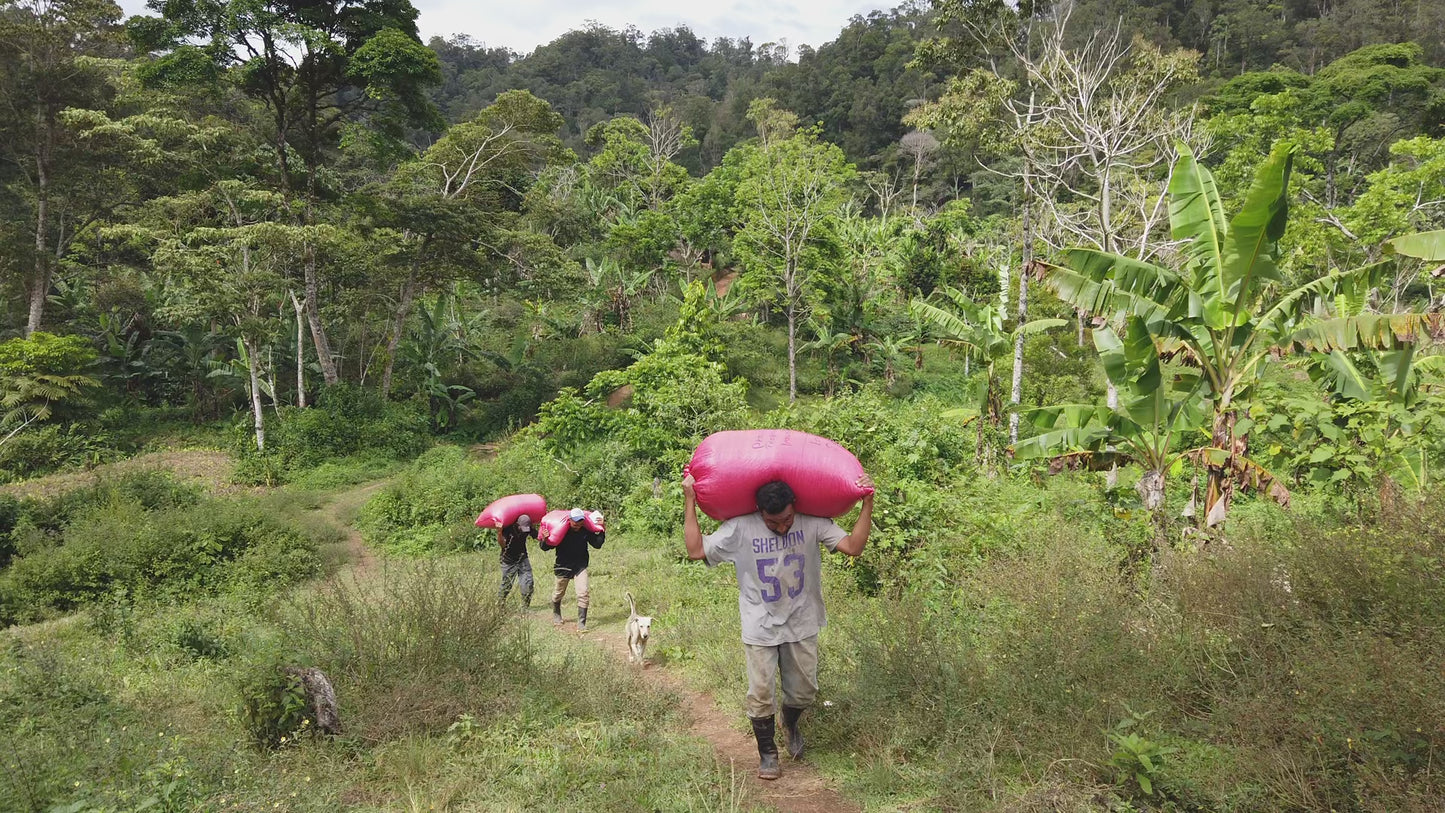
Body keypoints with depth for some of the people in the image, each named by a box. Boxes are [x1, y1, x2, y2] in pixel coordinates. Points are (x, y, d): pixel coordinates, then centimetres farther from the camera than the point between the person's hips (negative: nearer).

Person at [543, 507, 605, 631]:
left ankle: (581, 623, -7)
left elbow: (597, 545, -4)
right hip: (563, 567, 0)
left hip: (580, 566, 0)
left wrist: (601, 531, -15)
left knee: (583, 593, -15)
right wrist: (545, 539, -32)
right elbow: (545, 548, -10)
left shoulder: (586, 530, -12)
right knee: (558, 593, 19)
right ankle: (556, 614, 48)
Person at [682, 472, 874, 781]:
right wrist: (690, 502, -18)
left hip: (802, 625, 2)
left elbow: (853, 547, -17)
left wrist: (867, 503, -24)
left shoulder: (813, 523, -12)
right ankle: (767, 752, 27)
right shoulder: (740, 529, -16)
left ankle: (790, 723, 49)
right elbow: (696, 550, -15)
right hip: (760, 628, -2)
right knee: (761, 694, 3)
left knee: (804, 691, 14)